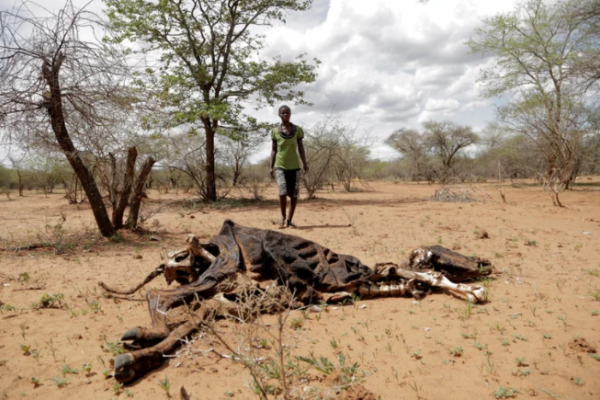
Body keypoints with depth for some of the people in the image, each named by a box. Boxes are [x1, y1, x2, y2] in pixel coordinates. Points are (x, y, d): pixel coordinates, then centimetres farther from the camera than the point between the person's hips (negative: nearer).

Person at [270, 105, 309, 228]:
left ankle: (289, 220, 13)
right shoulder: (275, 131, 4)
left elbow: (301, 148, 6)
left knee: (294, 194, 1)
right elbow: (273, 150, 7)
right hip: (280, 166, -1)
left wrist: (305, 163, -2)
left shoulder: (298, 130, 4)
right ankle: (283, 216, 5)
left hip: (294, 166, 1)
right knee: (283, 192, -18)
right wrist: (271, 167, 4)